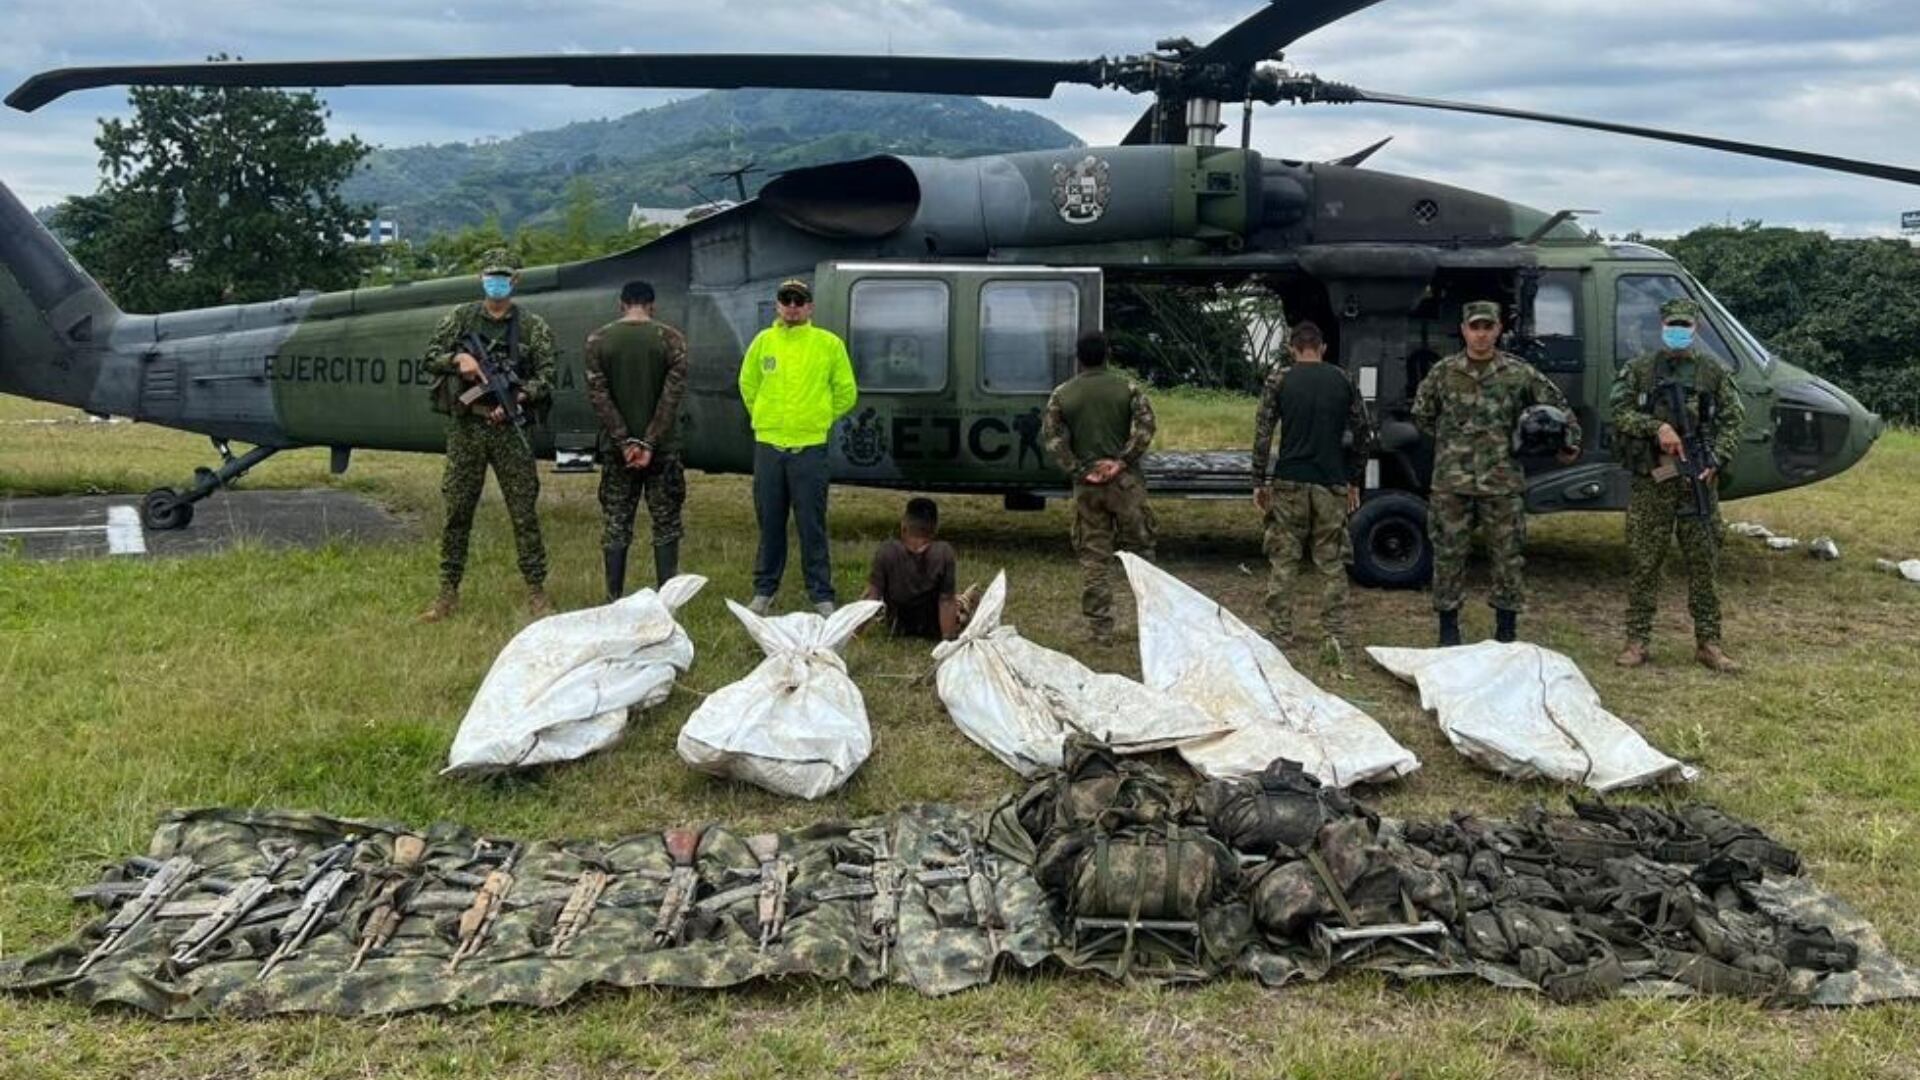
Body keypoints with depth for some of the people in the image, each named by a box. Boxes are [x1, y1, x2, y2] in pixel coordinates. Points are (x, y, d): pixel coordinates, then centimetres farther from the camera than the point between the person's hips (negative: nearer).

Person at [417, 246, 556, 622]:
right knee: (457, 513, 5)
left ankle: (536, 592, 9)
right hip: (465, 426, 1)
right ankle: (448, 594, 13)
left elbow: (546, 377, -1)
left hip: (509, 428, -1)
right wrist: (458, 358, -13)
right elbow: (429, 359, 6)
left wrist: (517, 397, -17)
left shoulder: (533, 327, 3)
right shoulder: (460, 318, 7)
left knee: (524, 513, 0)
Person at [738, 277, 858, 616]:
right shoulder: (763, 341, 6)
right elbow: (747, 385, 19)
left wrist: (819, 419, 9)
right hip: (768, 445, 2)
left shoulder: (829, 343, 0)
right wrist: (766, 418, 15)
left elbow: (846, 393, 7)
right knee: (770, 523, 10)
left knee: (812, 525, 0)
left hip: (810, 447, -2)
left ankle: (822, 596, 8)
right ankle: (764, 590, 20)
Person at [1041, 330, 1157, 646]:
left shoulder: (1061, 395, 3)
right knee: (1140, 549, 11)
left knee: (1094, 558, 5)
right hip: (1126, 482, -1)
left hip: (1086, 486, 1)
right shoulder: (1127, 388, 0)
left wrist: (1080, 471, -6)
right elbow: (1144, 427, -11)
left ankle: (1100, 629, 6)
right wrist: (1122, 461, -11)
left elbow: (1052, 439, -4)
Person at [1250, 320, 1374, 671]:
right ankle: (1334, 640, -1)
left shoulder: (1279, 380, 0)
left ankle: (1281, 637, 7)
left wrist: (1259, 482, 2)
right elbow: (1363, 435, 9)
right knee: (1332, 566, 4)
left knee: (1283, 563, 6)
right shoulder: (1343, 381, 7)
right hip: (1332, 484, 1)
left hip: (1289, 484, -1)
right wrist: (1354, 482, 17)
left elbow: (1263, 434, -4)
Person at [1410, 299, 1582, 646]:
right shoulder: (1442, 372, 4)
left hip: (1503, 483, 0)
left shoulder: (1519, 372, 4)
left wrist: (1571, 439, 9)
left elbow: (1556, 405, 14)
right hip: (1451, 482, 0)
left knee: (1508, 555, 5)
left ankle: (1507, 631, 16)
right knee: (1449, 554, 3)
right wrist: (1449, 442, 11)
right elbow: (1421, 415, 15)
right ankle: (1448, 628, 14)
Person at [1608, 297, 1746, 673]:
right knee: (1643, 562, 2)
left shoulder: (1713, 373, 7)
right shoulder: (1639, 369, 5)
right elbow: (1618, 409, -3)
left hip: (1697, 481, 1)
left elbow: (1733, 420, 5)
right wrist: (1657, 427, -18)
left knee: (1703, 564, 5)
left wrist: (1715, 462, -9)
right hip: (1651, 480, -1)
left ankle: (1708, 643, 12)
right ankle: (1637, 641, 9)